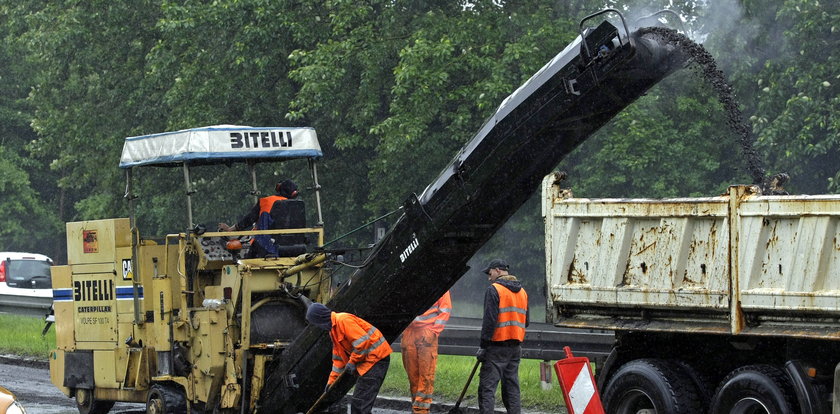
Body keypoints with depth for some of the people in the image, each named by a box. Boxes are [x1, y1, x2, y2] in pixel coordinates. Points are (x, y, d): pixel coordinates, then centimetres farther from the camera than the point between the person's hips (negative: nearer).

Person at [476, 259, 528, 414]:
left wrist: (483, 345, -11)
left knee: (487, 386, -8)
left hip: (497, 346, -7)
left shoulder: (494, 289, -8)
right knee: (512, 385, 11)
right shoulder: (522, 291, 16)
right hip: (515, 346, 7)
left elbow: (489, 320, -14)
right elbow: (526, 321, 19)